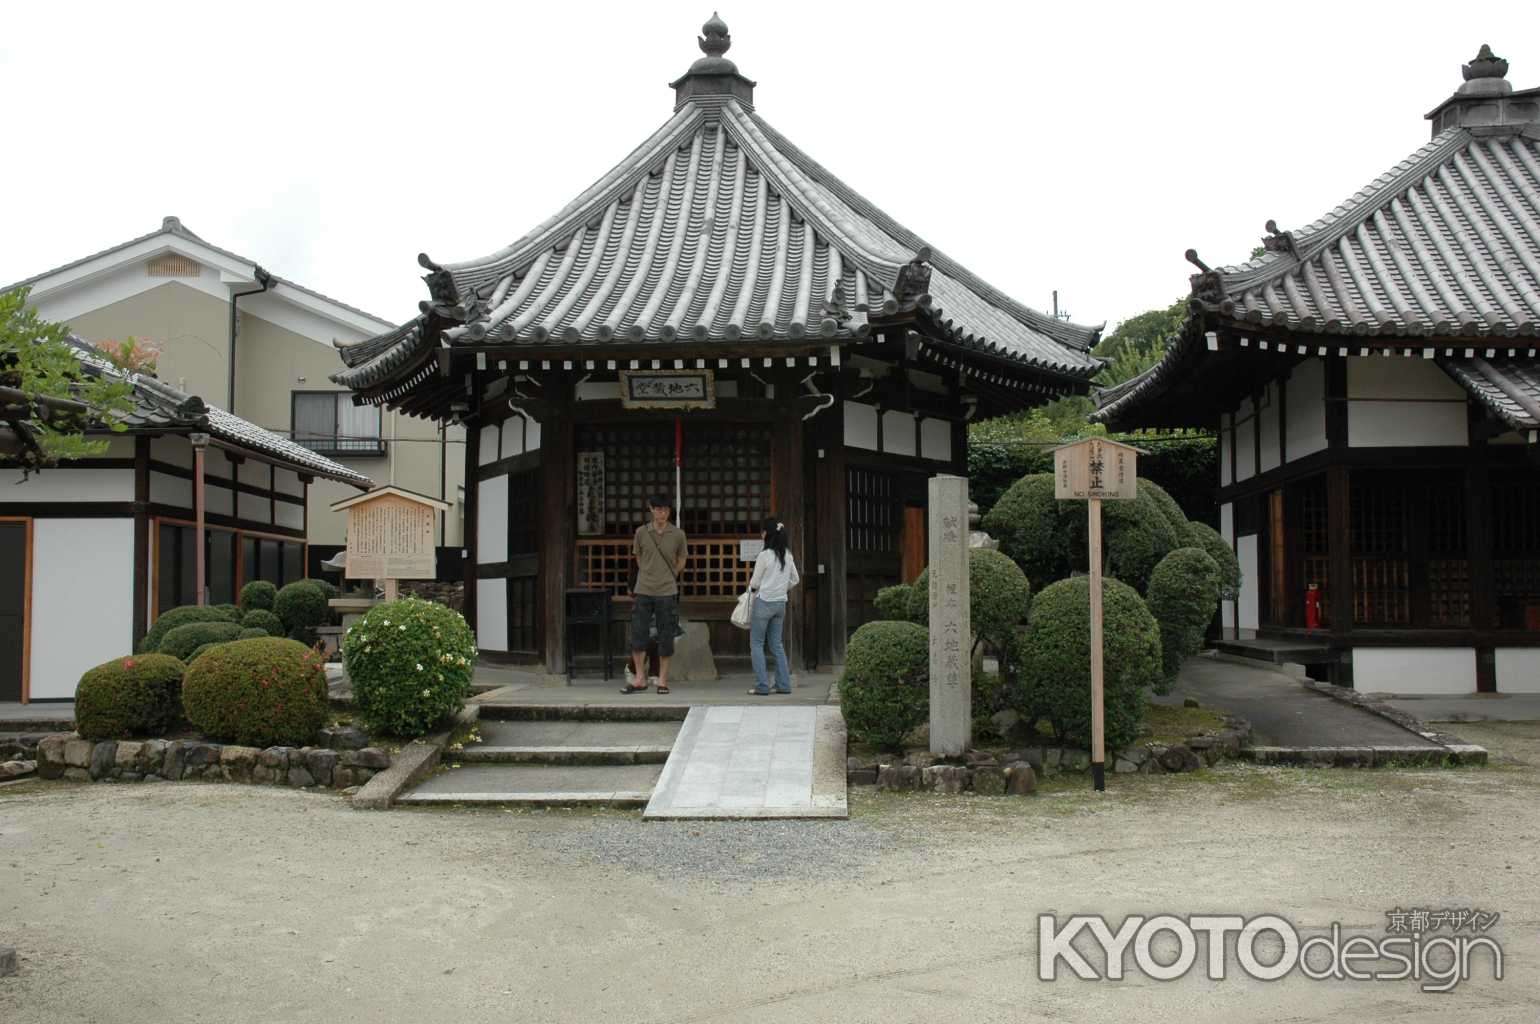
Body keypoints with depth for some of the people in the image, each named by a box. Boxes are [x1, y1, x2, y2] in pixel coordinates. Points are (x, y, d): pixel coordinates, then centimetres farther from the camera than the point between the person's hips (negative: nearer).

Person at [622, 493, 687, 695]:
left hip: (667, 592, -1)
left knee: (666, 638, 3)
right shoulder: (641, 532, 1)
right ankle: (640, 679, 7)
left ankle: (663, 680, 12)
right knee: (637, 634, -2)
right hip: (643, 590, 1)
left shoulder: (677, 534, -1)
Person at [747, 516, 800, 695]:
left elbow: (754, 582, -9)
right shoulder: (788, 555, 4)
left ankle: (762, 686, -3)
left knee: (756, 644, 2)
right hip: (781, 603, 6)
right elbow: (795, 580, 12)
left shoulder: (764, 555, -15)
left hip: (764, 602, -6)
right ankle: (784, 684, 12)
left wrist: (751, 588, 12)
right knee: (777, 644, 14)